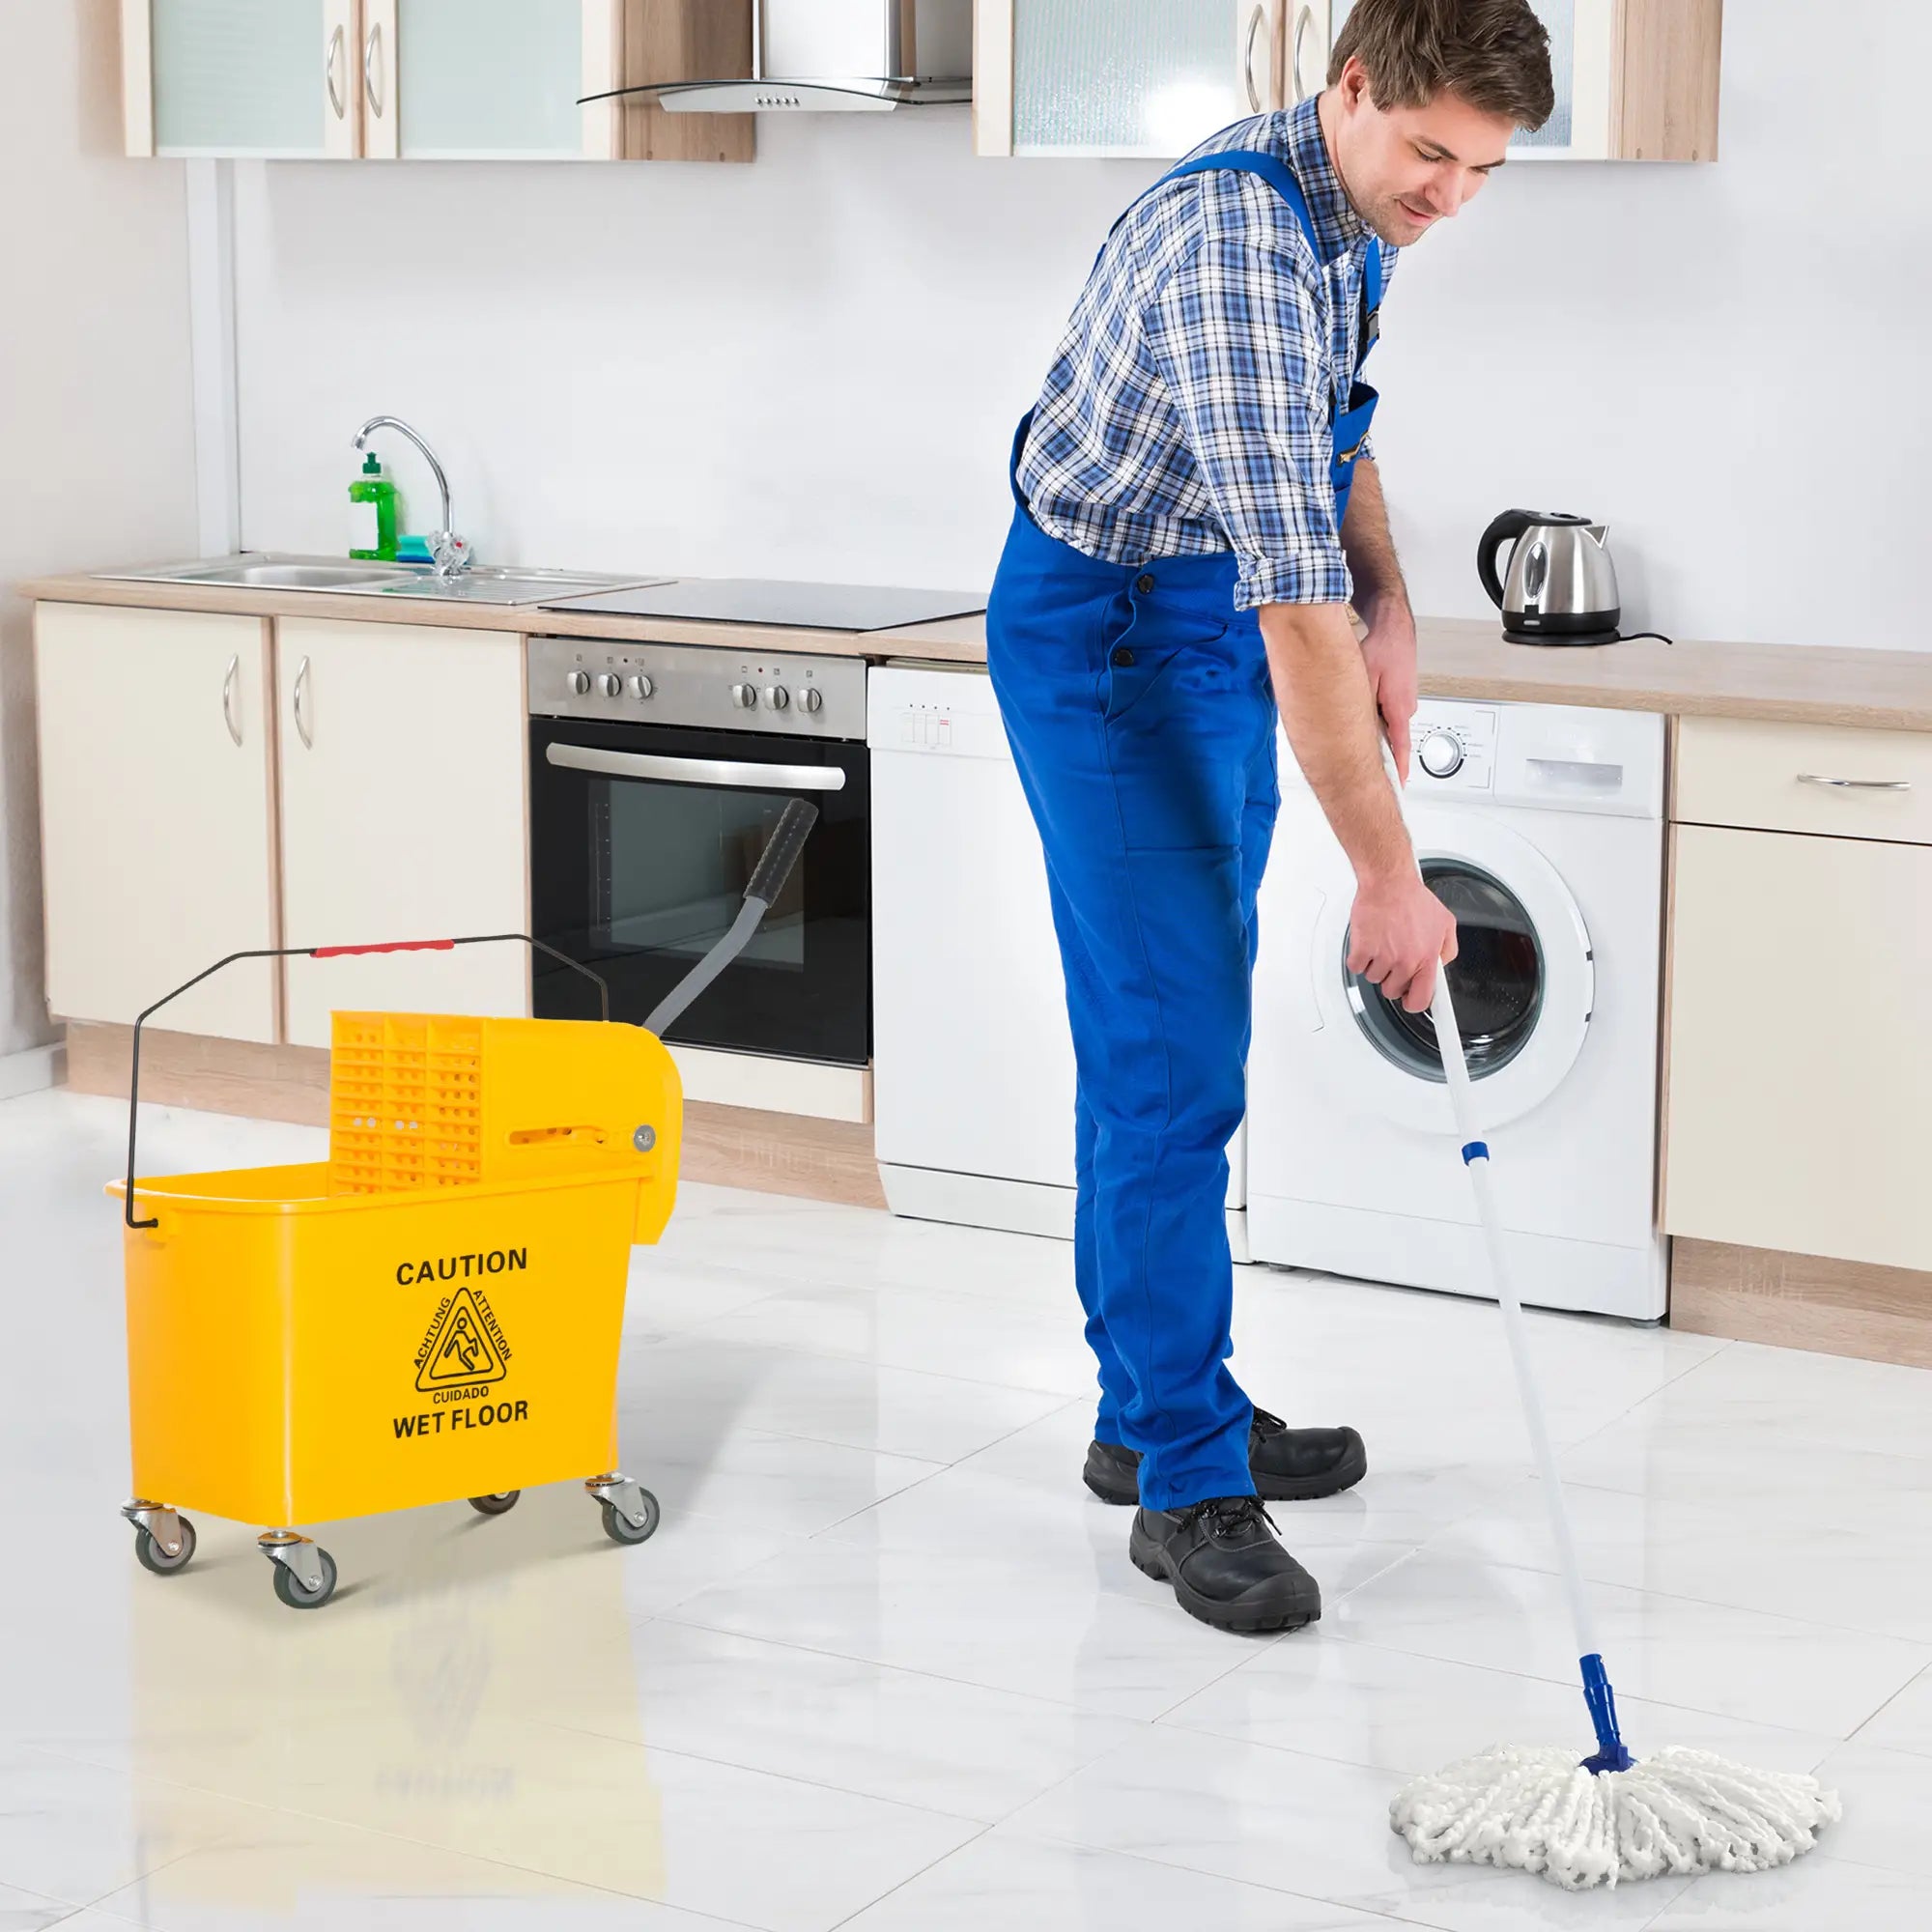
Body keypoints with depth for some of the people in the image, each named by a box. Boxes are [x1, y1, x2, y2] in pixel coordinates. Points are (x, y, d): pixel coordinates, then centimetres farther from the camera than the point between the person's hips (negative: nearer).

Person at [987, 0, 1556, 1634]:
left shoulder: (1354, 218, 1)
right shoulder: (1235, 246, -30)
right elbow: (1293, 606, -33)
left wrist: (1389, 607, 2)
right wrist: (1389, 876, -32)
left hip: (1214, 630, 9)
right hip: (1108, 637, -9)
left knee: (1178, 1039, 14)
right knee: (1172, 1056, -9)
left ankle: (1156, 1410, 25)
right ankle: (1188, 1485, -1)